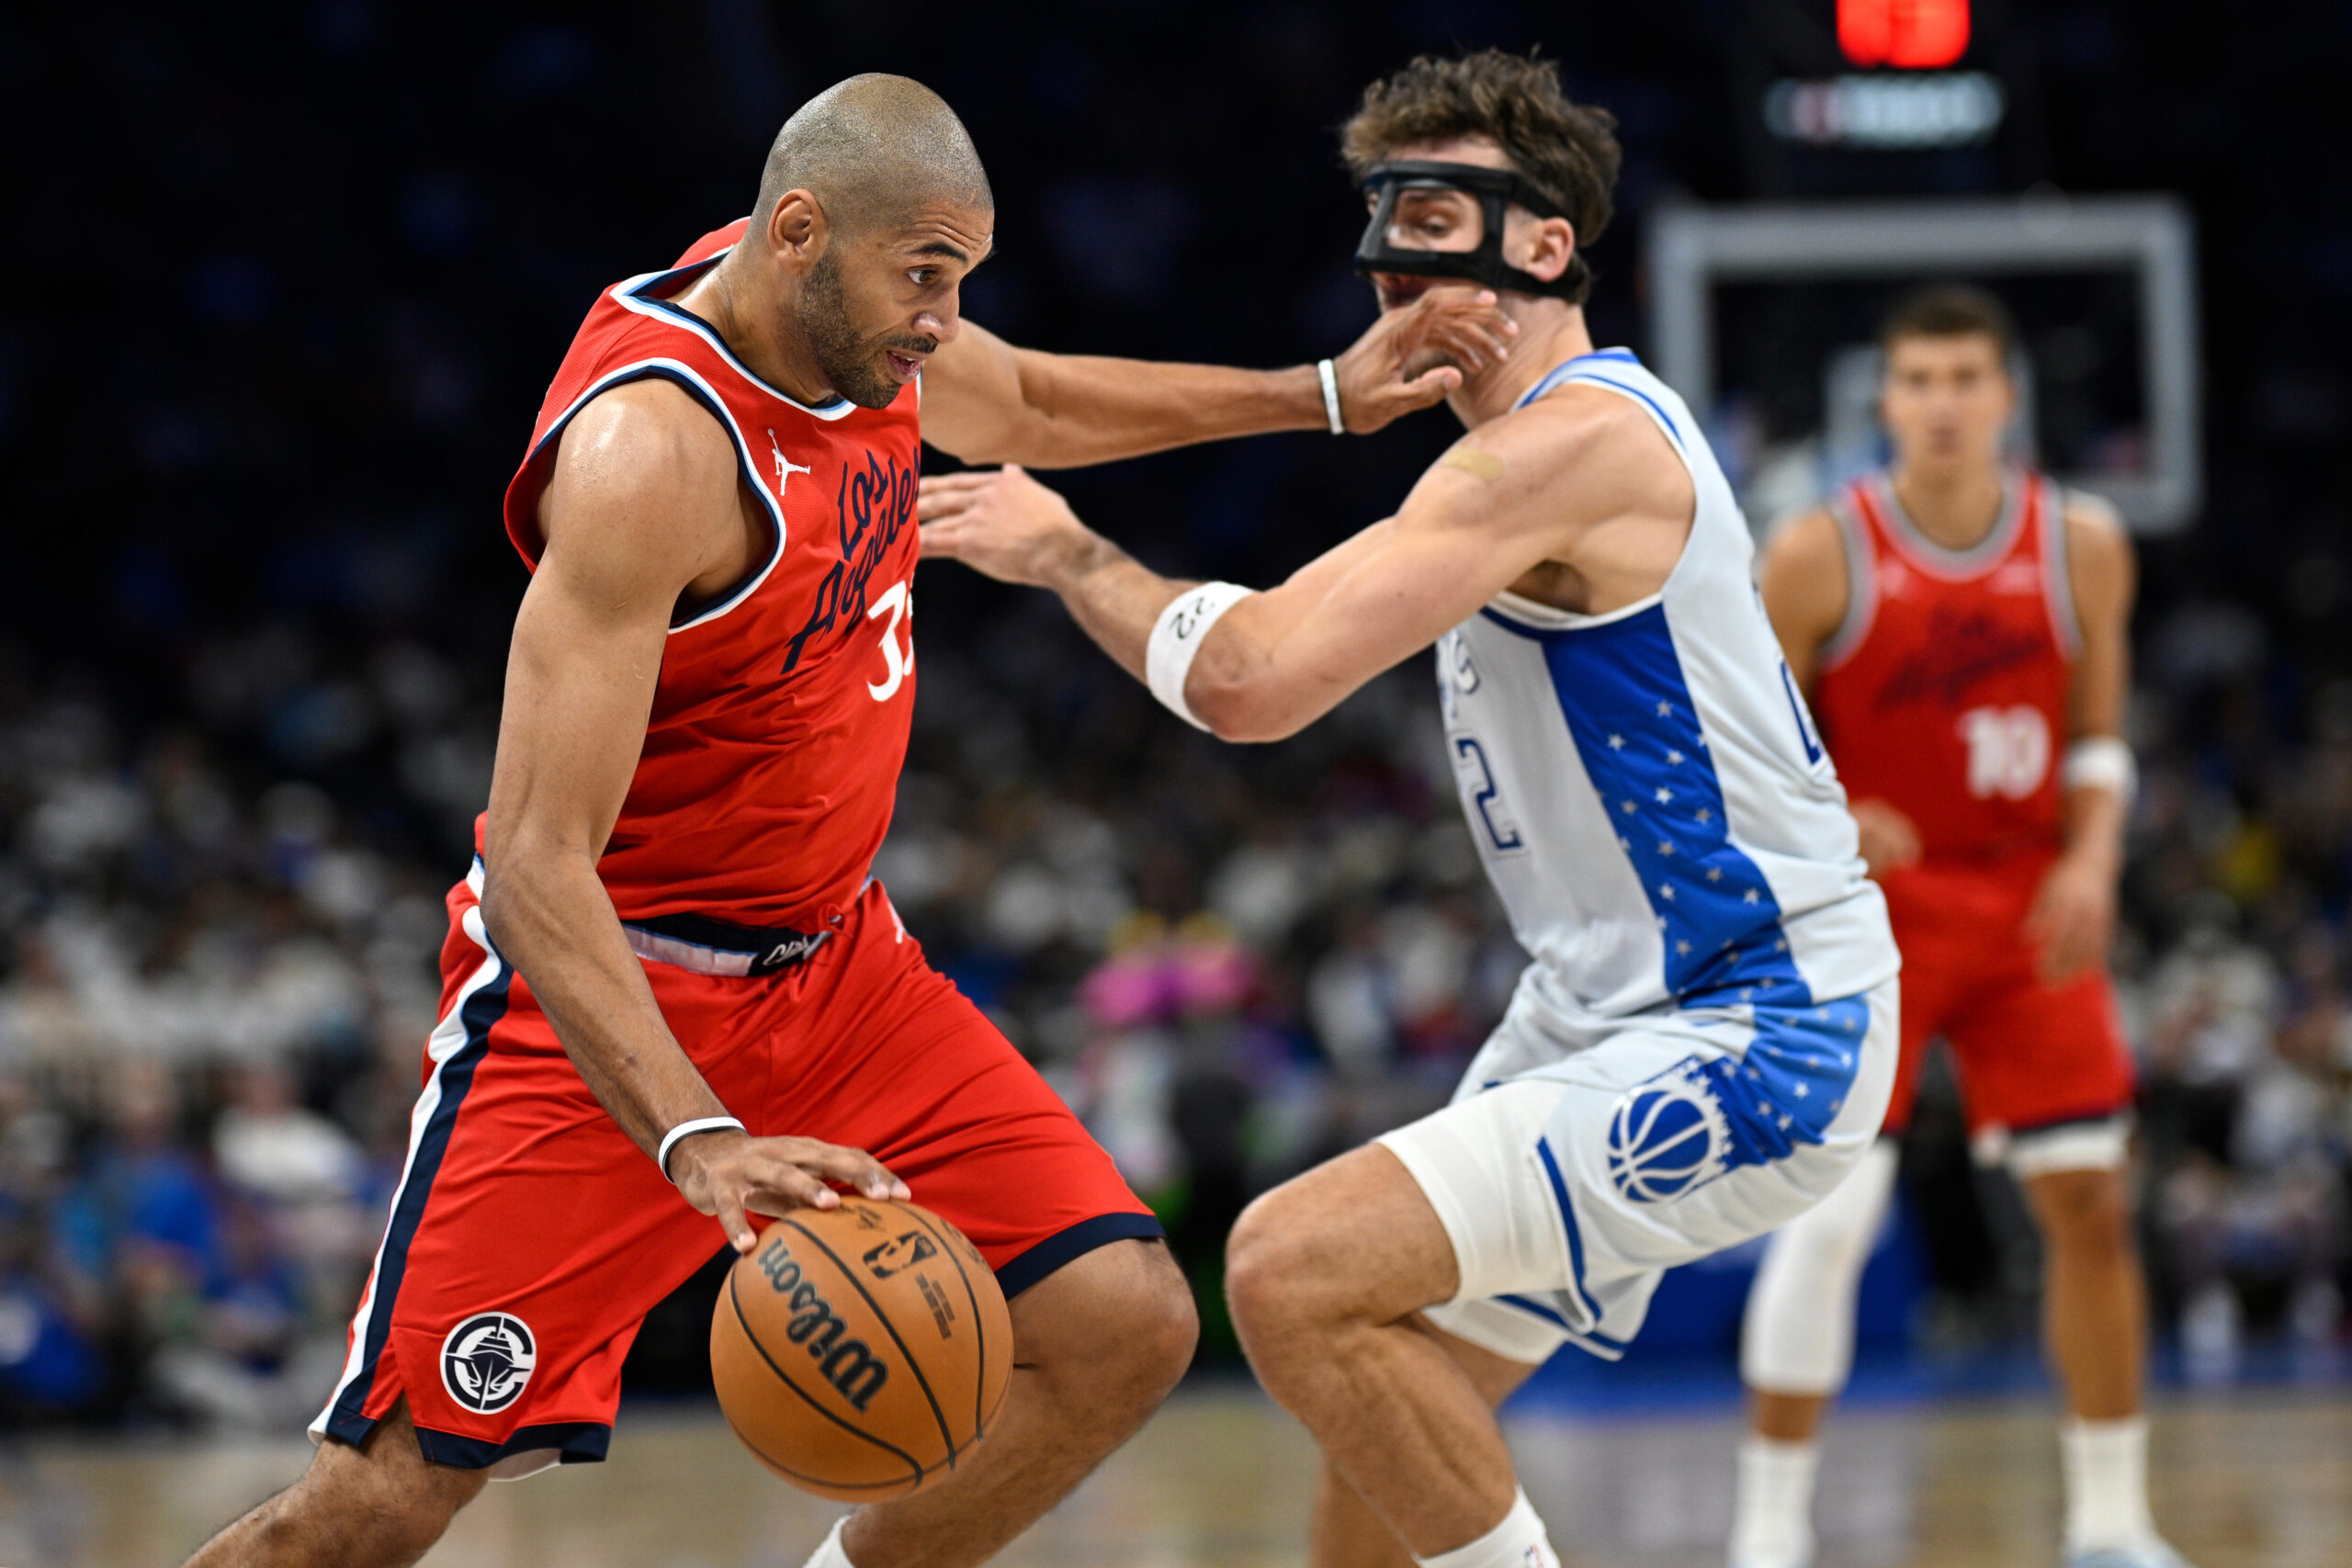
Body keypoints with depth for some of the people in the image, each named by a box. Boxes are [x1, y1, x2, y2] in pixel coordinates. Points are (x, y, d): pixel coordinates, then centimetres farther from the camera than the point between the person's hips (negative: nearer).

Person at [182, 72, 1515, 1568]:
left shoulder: (848, 316, -2)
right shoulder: (648, 451, -28)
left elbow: (1033, 405, 25)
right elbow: (536, 859, -32)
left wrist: (1324, 395, 17)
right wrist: (698, 1144, -44)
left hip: (836, 967, 8)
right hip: (609, 990, -8)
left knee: (1125, 1329, -5)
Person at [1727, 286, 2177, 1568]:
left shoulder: (2081, 547, -2)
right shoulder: (1818, 557, -12)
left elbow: (2096, 736, 9)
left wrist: (2092, 859, -9)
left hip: (2027, 909, 3)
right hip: (1873, 905, -3)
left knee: (2090, 1200, 2)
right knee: (1830, 1213, -12)